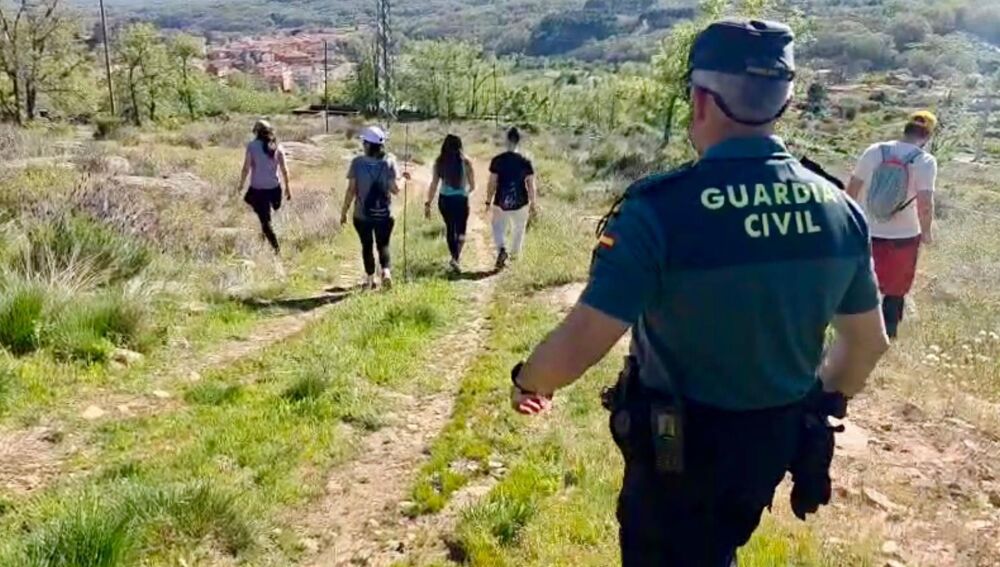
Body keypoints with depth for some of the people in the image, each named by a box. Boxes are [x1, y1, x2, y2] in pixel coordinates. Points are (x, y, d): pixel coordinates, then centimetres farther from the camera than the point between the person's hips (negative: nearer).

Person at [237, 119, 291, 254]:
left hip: (257, 189, -3)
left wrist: (241, 184, 5)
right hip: (274, 188, 3)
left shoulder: (252, 146, -8)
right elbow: (284, 170, -1)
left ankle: (276, 247, 2)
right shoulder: (277, 147, -1)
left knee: (265, 220, 4)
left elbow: (246, 168, -8)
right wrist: (287, 187, 8)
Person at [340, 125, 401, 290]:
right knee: (383, 245, 14)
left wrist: (344, 212, 1)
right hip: (384, 214, 0)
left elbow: (351, 190, -8)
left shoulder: (357, 162, -8)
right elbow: (394, 189, -9)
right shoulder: (389, 162, -7)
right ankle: (386, 271, -10)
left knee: (367, 246, 16)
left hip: (362, 214, 0)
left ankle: (370, 279, 22)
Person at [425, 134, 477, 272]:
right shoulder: (465, 162, -7)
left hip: (444, 200, 2)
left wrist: (428, 203, 1)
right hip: (461, 200, -2)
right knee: (461, 230, 8)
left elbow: (434, 185, -5)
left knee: (450, 227, 21)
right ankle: (456, 258, -13)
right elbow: (472, 186, 1)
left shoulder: (439, 162, -3)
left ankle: (455, 257, 32)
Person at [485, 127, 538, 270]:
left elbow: (492, 183, -6)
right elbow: (531, 186, -5)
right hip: (520, 203, 1)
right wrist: (534, 204, 6)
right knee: (518, 229, 21)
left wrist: (488, 201, 5)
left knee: (498, 228, 14)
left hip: (501, 202, -1)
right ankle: (514, 255, 33)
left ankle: (502, 249, -12)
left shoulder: (497, 160, -9)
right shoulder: (525, 162, -8)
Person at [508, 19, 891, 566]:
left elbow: (575, 349, -26)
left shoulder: (661, 208, -26)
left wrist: (527, 380, -4)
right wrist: (819, 404, 23)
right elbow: (868, 341, 5)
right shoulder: (839, 209, -8)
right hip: (778, 442, 5)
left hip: (677, 447, -5)